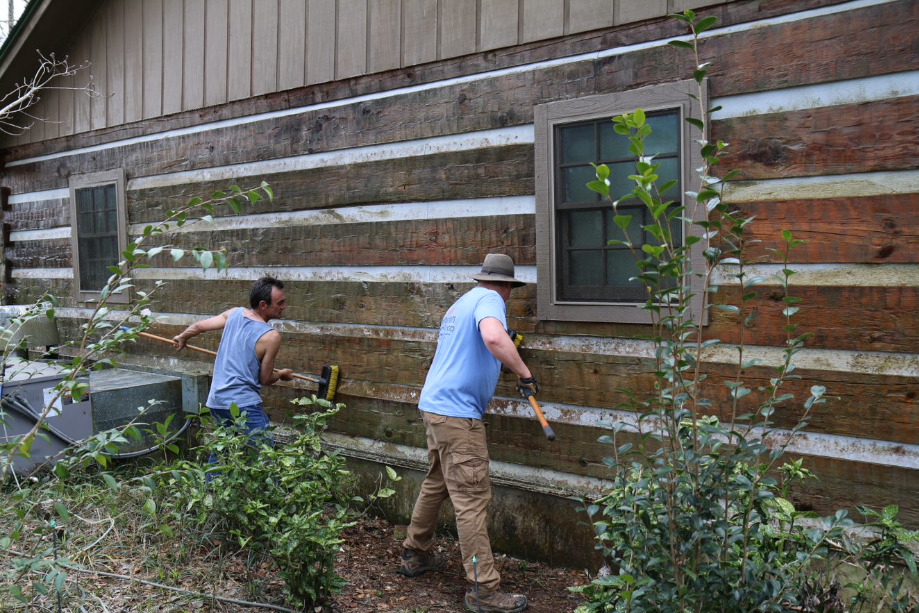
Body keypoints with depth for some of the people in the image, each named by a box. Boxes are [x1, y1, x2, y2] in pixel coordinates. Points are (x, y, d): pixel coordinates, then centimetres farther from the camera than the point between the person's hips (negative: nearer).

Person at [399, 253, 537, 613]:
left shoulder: (463, 302, 19)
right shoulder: (490, 300, -9)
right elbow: (493, 337, -32)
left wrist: (506, 364, 37)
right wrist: (524, 374, -21)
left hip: (435, 405, 10)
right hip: (457, 412, -10)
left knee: (436, 484, 23)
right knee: (472, 499, -7)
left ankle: (415, 555, 37)